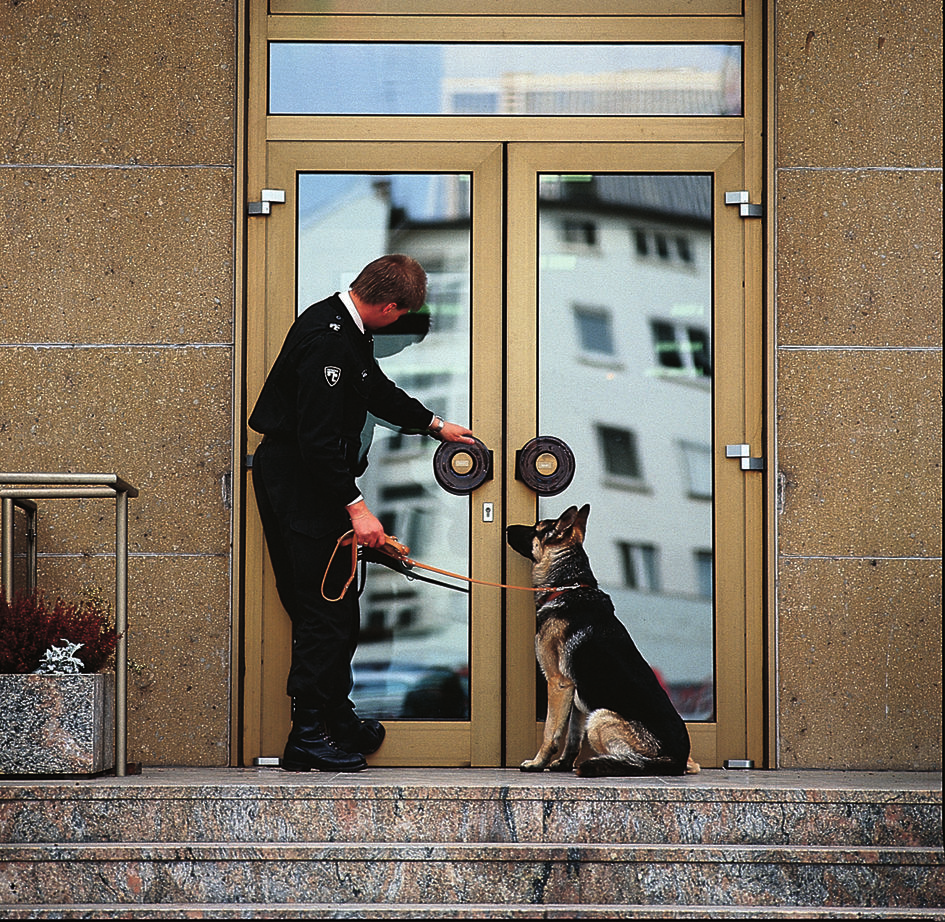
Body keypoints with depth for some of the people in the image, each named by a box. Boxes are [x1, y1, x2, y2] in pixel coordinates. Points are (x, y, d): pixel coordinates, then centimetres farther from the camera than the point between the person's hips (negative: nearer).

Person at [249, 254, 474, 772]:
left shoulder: (344, 328, 11)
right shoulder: (328, 341, -23)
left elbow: (378, 391, 29)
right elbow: (317, 439, -27)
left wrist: (435, 425, 37)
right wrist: (355, 507, -26)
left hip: (304, 482, 10)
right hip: (301, 490, -10)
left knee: (329, 612, 15)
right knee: (328, 615, -6)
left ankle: (335, 718, 24)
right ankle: (308, 738, 0)